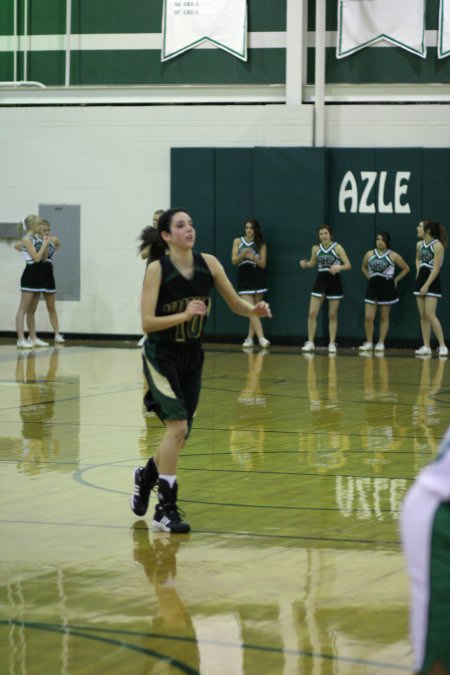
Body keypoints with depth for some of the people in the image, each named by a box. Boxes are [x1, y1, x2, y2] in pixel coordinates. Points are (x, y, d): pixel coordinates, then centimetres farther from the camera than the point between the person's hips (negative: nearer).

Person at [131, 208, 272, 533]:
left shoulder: (208, 263, -5)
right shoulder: (157, 269, -16)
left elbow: (235, 303, 1)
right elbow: (147, 322, -20)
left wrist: (254, 309, -21)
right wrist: (185, 314, -33)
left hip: (192, 358, 5)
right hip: (162, 357, -5)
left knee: (180, 434, 12)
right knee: (178, 425, -20)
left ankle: (147, 476, 43)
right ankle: (165, 509, -11)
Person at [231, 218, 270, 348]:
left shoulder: (261, 244, 2)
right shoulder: (238, 241, 4)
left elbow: (263, 264, -2)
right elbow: (234, 261, -2)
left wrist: (252, 257, -20)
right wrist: (243, 255, -21)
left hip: (257, 278, 0)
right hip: (244, 278, 0)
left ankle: (250, 338, 12)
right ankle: (261, 337, -17)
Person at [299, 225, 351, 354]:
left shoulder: (337, 247, -8)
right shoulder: (316, 248, 2)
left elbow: (348, 265, -10)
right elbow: (312, 263, 17)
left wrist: (338, 267, -30)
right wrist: (305, 264, -5)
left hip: (334, 281, -3)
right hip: (320, 281, 3)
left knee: (332, 316, 4)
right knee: (312, 313, -4)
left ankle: (332, 344, 10)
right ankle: (310, 342, 3)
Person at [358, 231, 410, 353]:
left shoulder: (393, 255, -3)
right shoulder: (370, 254, 5)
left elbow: (406, 268, 4)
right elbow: (364, 267, 23)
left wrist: (395, 280, 0)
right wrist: (370, 277, 10)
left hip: (386, 287, -2)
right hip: (372, 287, 2)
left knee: (384, 318, 5)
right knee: (368, 317, -4)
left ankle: (381, 343, 11)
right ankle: (369, 343, 6)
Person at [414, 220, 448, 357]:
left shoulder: (437, 245, -14)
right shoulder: (419, 245, 9)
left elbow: (436, 268, -17)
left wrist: (426, 285, -20)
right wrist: (418, 271, 13)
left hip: (432, 282, -8)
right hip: (421, 280, 8)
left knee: (430, 314, -15)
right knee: (422, 316, 5)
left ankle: (442, 346, -11)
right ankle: (426, 347, 7)